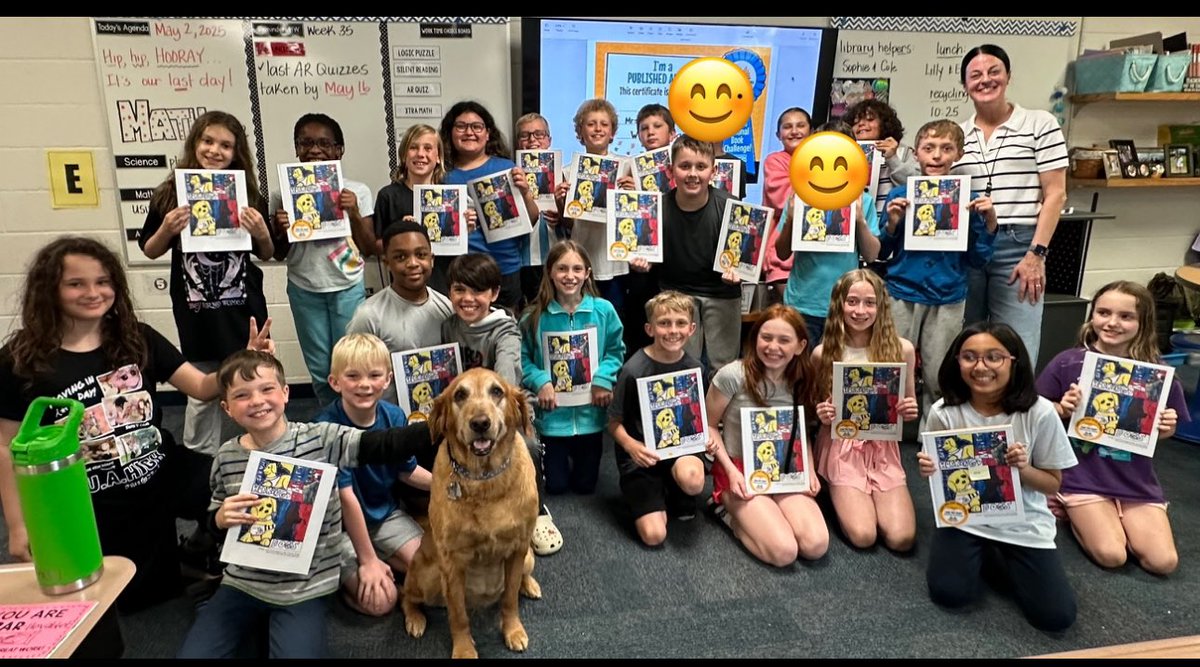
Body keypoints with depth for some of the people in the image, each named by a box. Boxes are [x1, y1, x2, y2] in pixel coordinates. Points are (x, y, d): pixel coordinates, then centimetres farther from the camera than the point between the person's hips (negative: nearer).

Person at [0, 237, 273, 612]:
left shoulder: (138, 339, -2)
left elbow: (202, 387, -4)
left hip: (166, 476, 2)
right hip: (92, 507, -1)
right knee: (139, 596, 9)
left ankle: (207, 548, 8)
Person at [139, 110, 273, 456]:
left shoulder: (249, 196, -1)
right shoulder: (170, 194, -2)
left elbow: (266, 254, 8)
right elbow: (150, 251, 7)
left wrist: (262, 233, -13)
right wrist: (167, 229, -12)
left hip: (243, 310, 0)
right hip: (195, 312, 0)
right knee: (201, 393, 10)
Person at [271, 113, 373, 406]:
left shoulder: (357, 191, -2)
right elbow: (279, 254, 5)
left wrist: (354, 213, -16)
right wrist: (280, 229, -15)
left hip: (347, 288, -1)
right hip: (304, 290, 2)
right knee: (320, 371, 11)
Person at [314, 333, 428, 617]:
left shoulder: (394, 416, -12)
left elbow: (407, 471, 4)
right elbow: (345, 497, -25)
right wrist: (367, 560, -21)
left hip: (386, 512, 5)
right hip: (340, 524, -5)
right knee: (380, 601, -16)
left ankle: (382, 557, 15)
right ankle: (344, 575, 12)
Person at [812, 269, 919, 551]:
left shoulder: (901, 349, -5)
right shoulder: (823, 353, -8)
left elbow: (909, 405, 9)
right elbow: (814, 409, 5)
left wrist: (910, 411, -14)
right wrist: (821, 415, -17)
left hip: (883, 447, 2)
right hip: (841, 447, -2)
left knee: (901, 539, -12)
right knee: (863, 536, -15)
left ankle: (851, 497, 18)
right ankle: (838, 496, 17)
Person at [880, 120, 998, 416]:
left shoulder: (968, 199, 1)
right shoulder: (900, 195, -1)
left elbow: (978, 259, 4)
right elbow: (881, 254, 3)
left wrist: (990, 222, -9)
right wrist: (892, 224, -13)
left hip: (948, 299, 1)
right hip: (902, 295, 0)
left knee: (938, 379, 10)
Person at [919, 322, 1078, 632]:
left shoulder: (1039, 412, -15)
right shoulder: (943, 412, -13)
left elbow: (1053, 483, -3)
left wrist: (1023, 469, -24)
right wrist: (929, 471, -21)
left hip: (1023, 525, 0)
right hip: (964, 519, 0)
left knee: (1057, 616, -10)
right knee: (949, 593, -18)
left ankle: (999, 561, 17)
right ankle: (979, 558, 15)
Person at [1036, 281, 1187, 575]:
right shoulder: (1068, 363, -9)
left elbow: (1162, 429, 8)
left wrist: (1166, 428, -13)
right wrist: (1062, 410, -19)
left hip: (1136, 480, 3)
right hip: (1084, 476, -2)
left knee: (1163, 562, -7)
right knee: (1111, 556, -13)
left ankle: (1108, 518, 19)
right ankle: (1070, 507, 14)